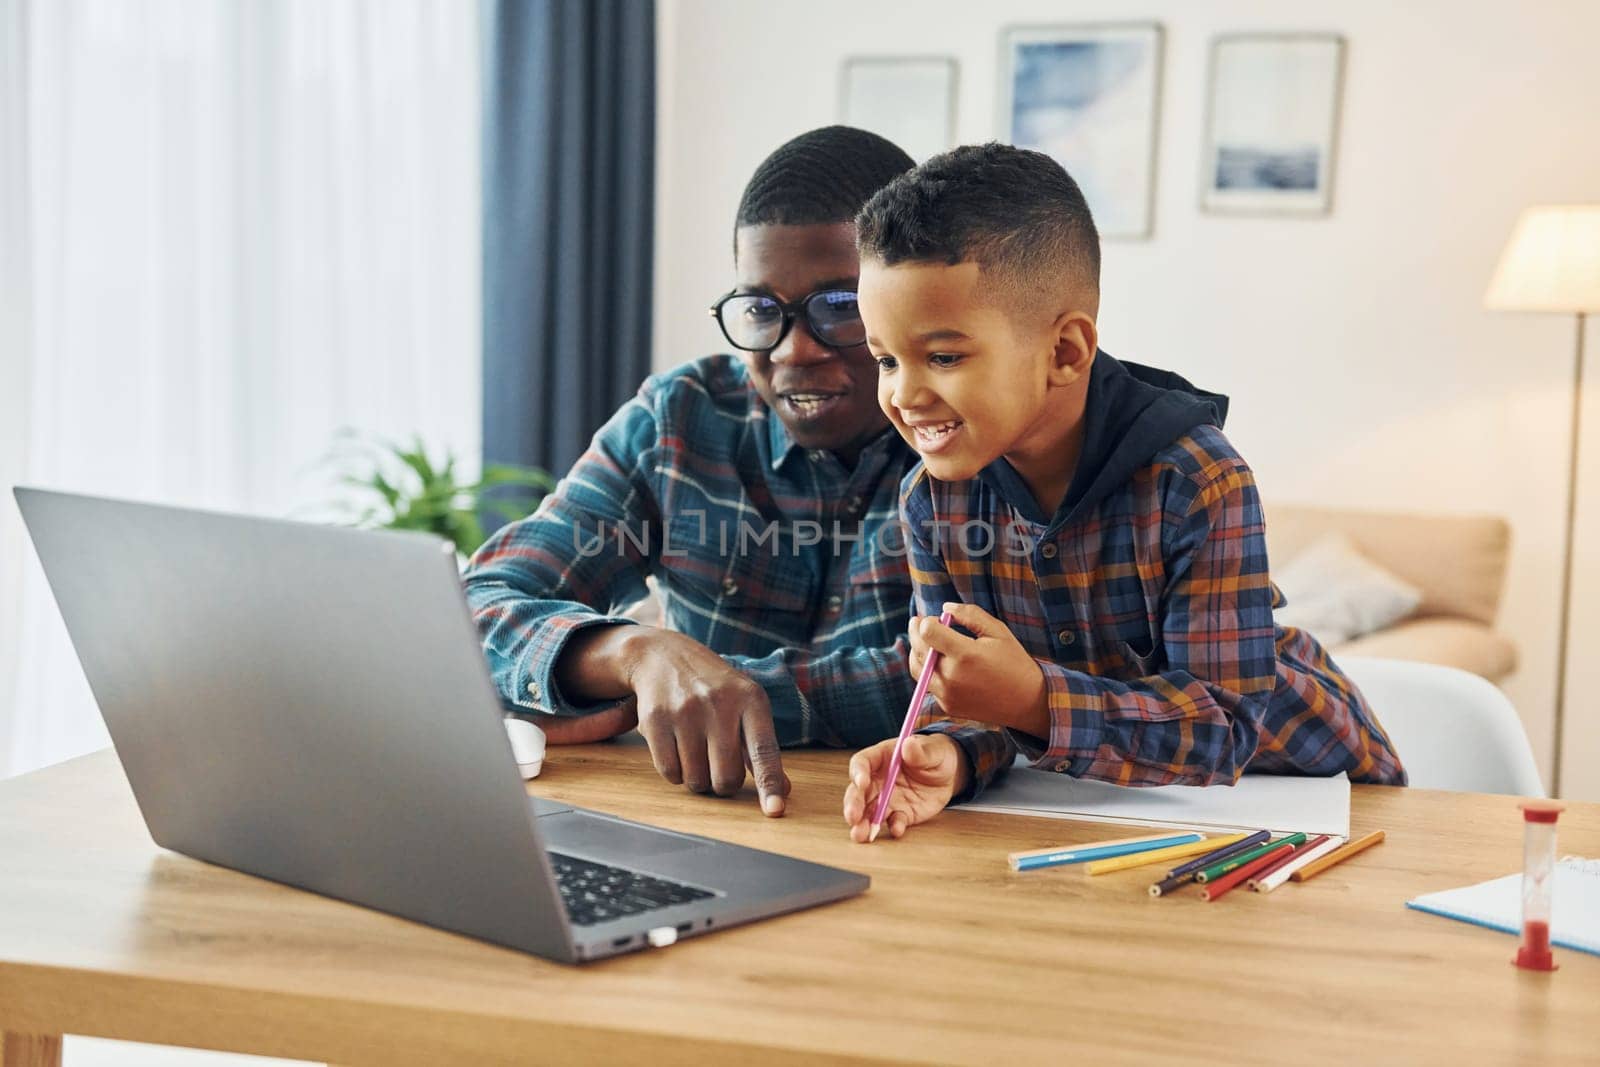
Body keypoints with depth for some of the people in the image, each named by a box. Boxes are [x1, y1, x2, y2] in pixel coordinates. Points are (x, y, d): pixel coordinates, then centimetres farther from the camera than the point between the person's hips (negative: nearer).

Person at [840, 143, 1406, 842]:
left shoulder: (1200, 484, -26)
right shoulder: (933, 500, -10)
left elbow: (1223, 727, -28)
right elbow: (963, 699, -8)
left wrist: (1035, 700, -41)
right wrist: (950, 755, -32)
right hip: (1107, 801, 3)